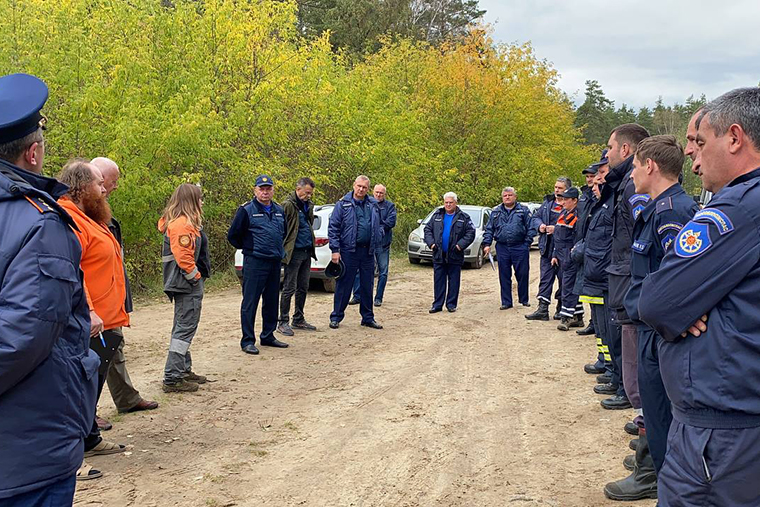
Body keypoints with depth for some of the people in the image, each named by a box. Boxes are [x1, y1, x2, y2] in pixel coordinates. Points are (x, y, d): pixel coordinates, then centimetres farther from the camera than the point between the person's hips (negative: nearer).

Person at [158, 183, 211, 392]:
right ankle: (172, 378, -6)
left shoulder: (184, 222, 17)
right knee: (185, 329, -8)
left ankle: (184, 371, 29)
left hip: (185, 284, 11)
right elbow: (183, 256, -24)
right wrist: (195, 276, -13)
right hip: (187, 284, -11)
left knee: (183, 328, 18)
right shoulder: (182, 224, -17)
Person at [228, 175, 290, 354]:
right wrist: (249, 249, 3)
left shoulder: (279, 211, 12)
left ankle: (268, 336, 25)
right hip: (254, 263, -6)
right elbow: (233, 235, -3)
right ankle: (248, 341, 1)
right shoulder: (246, 210, -6)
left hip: (275, 263, 6)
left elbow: (284, 232, 28)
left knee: (271, 302, 13)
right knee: (250, 302, -4)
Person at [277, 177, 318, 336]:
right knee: (289, 288, -3)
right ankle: (283, 322, 5)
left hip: (307, 251, 8)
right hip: (294, 252, -8)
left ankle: (299, 320, 24)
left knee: (303, 288, 13)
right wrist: (283, 250, -18)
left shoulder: (308, 205, 13)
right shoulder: (288, 205, -12)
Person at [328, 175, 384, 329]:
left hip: (368, 252, 4)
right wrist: (335, 250, -11)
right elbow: (333, 228, -5)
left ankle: (368, 318, 21)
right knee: (344, 286, 1)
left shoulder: (373, 205, 11)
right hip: (349, 251, -4)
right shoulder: (343, 204, -2)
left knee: (367, 286, 11)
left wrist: (377, 244, 8)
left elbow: (379, 226, 21)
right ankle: (336, 317, 11)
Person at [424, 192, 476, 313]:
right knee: (438, 281, 5)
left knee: (454, 281, 4)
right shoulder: (437, 215, 9)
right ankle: (437, 305, 10)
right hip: (439, 255, 2)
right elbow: (427, 229, 11)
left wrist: (461, 245, -14)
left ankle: (451, 304, 13)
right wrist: (431, 243, -4)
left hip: (455, 256, -2)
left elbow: (470, 233, -3)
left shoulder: (464, 218, 1)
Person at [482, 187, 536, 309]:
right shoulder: (496, 212, 12)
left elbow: (531, 228, 1)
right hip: (502, 248, 2)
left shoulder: (524, 210, 4)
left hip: (520, 248, -2)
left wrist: (527, 243, -6)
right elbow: (489, 229, 12)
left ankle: (523, 299, 20)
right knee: (504, 276, 5)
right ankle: (506, 302, 12)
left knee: (523, 274, 4)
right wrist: (487, 244, 2)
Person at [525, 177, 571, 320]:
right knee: (545, 277, 3)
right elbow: (536, 216, 22)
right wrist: (540, 225, 2)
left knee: (563, 278, 7)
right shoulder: (548, 202, 11)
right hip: (547, 248, 6)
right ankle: (542, 309, 3)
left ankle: (561, 308, 20)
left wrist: (557, 229, -22)